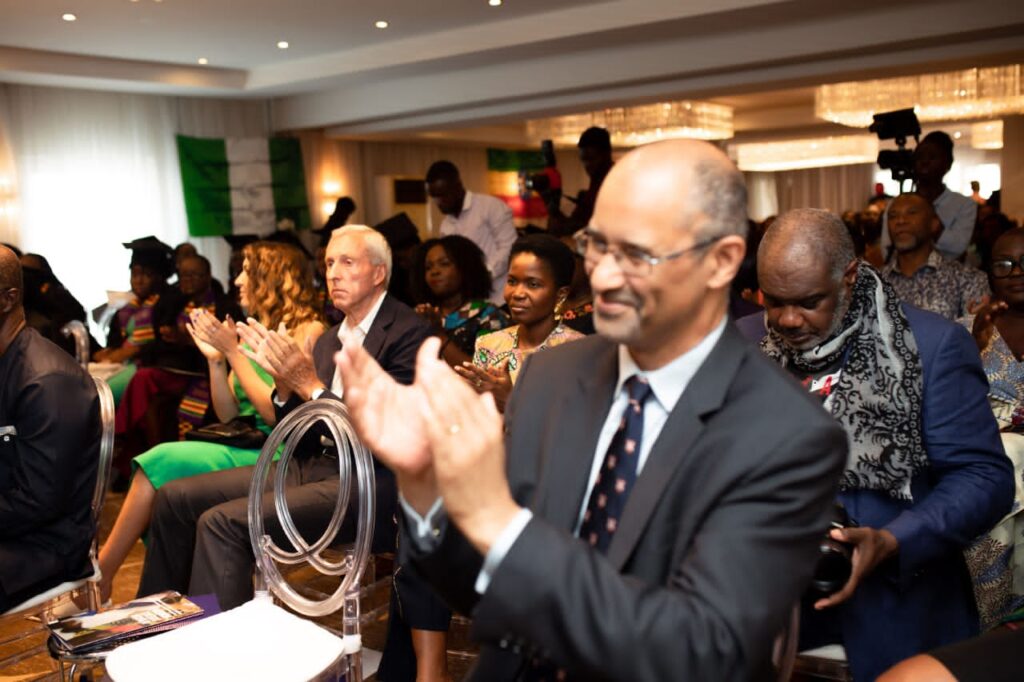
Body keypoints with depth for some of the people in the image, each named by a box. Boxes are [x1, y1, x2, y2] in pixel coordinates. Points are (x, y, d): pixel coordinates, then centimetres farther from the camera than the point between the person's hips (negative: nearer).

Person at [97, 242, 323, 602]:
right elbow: (227, 415, 14)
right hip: (241, 446, 7)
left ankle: (100, 573, -6)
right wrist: (215, 359, 1)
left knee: (160, 463, -20)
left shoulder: (308, 330, -6)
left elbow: (278, 413, -14)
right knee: (162, 479, -20)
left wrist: (234, 352, -11)